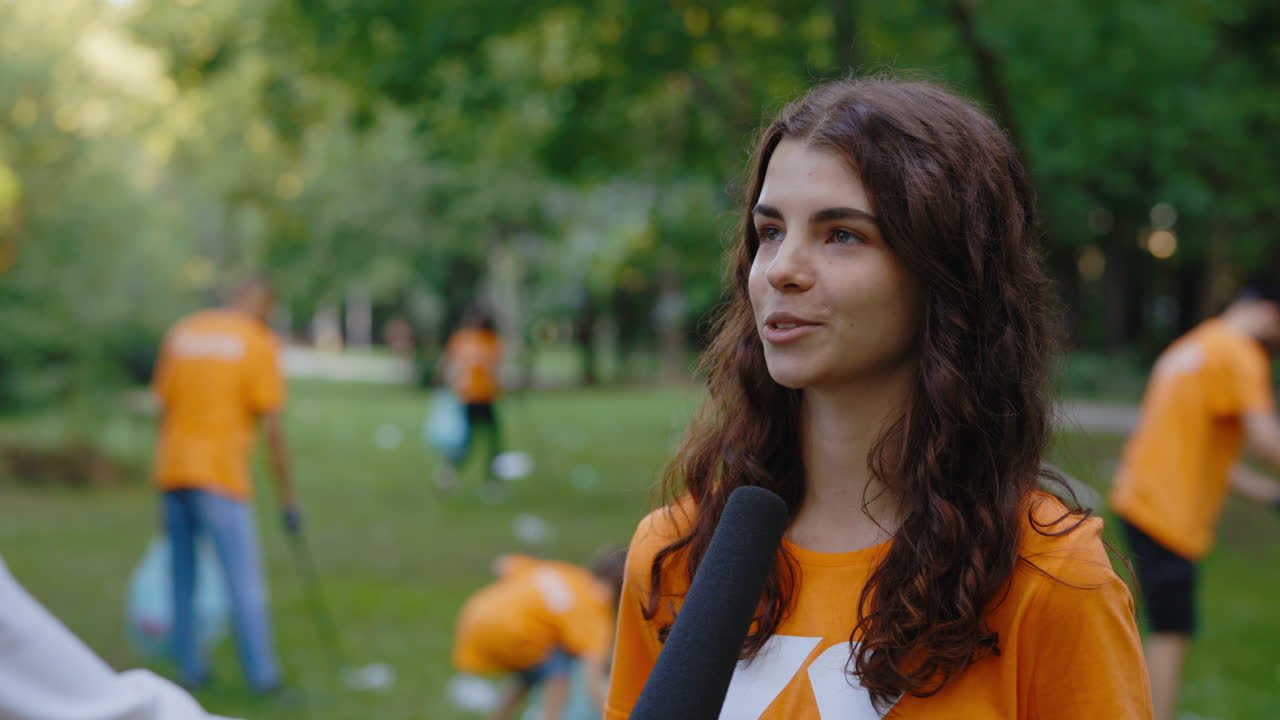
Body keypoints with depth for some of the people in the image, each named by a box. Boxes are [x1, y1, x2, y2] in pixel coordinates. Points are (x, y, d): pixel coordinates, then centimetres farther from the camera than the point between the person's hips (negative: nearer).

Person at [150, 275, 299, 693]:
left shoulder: (181, 333, 11)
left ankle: (190, 669, 16)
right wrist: (288, 499, -3)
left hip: (172, 471, 5)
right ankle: (262, 675, -3)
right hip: (220, 476, -5)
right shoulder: (259, 344, -3)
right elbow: (271, 427, -7)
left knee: (183, 579, 13)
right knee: (245, 582, -2)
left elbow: (164, 408, 13)